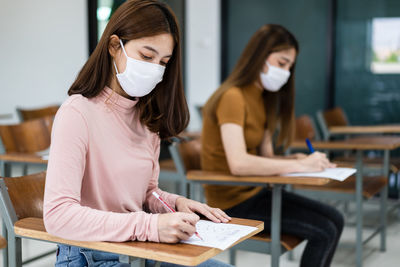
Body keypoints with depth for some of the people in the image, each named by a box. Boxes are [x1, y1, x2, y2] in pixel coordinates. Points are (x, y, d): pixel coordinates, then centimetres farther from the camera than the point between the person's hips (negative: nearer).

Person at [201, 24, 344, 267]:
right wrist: (299, 165, -27)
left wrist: (296, 159, -13)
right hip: (233, 201, -9)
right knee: (323, 232, -13)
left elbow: (265, 157, 7)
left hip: (254, 192, 9)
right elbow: (238, 164, -31)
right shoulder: (233, 97, -18)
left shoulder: (262, 99, 12)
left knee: (335, 220, 2)